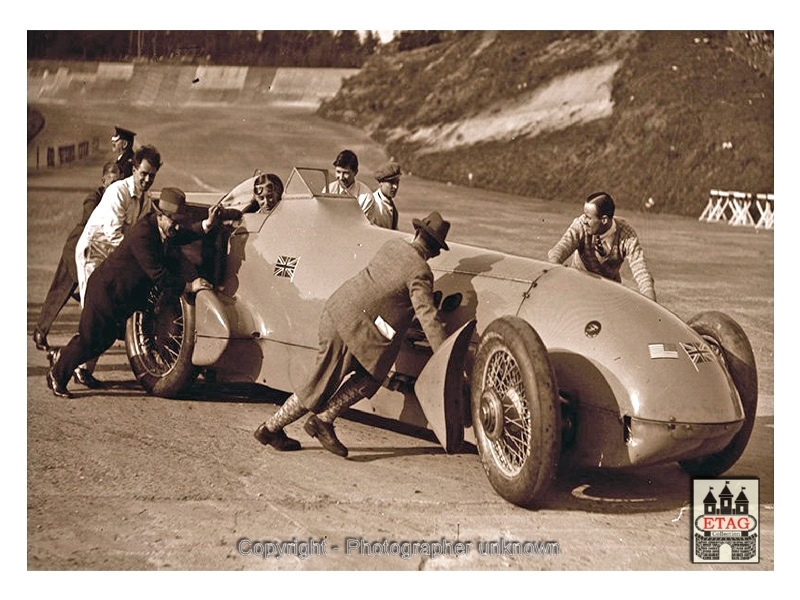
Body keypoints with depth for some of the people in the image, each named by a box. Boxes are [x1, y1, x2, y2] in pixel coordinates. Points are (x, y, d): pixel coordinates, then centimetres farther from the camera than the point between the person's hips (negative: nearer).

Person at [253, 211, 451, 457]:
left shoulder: (393, 245, 8)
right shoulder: (420, 273, -14)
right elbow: (428, 317, -17)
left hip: (337, 310, 8)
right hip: (351, 327, -8)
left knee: (370, 377, 15)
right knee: (319, 389, 5)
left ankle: (323, 421, 14)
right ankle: (271, 429, 17)